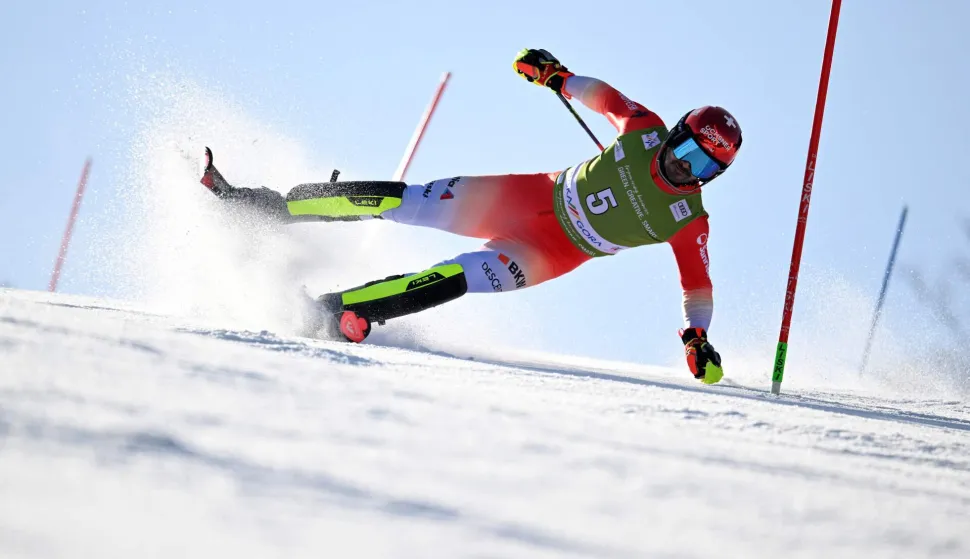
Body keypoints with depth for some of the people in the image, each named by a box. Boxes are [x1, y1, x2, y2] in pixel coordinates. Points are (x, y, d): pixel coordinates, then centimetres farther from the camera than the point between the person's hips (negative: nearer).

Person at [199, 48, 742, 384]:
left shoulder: (687, 220, -14)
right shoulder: (646, 131, -7)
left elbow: (698, 283, -10)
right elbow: (603, 96, 9)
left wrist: (699, 338, -25)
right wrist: (556, 75, 1)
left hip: (555, 250, -2)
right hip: (531, 195, 3)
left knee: (457, 277, -29)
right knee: (403, 200, -8)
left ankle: (339, 309, -26)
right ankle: (265, 206, -1)